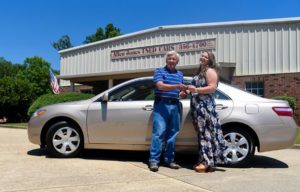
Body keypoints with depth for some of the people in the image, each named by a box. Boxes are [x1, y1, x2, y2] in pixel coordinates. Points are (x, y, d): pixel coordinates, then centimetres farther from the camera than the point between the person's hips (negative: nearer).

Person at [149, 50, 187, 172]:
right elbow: (160, 86, -13)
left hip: (175, 105, 5)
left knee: (172, 133, 6)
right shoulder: (159, 71, 4)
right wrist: (177, 86, -24)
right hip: (162, 104, -5)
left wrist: (182, 93, -1)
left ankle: (169, 159, 14)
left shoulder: (180, 74, 20)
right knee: (159, 132, -11)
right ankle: (154, 160, -8)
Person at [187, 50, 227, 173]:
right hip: (197, 105, 9)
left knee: (206, 133, -12)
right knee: (202, 133, 7)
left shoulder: (210, 71, -2)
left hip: (205, 105, -9)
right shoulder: (200, 72, 26)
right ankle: (203, 160, 9)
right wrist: (190, 90, 20)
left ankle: (207, 162, -12)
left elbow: (213, 88, -14)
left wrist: (196, 90, -19)